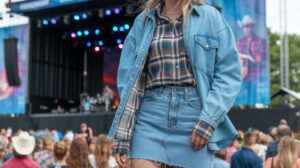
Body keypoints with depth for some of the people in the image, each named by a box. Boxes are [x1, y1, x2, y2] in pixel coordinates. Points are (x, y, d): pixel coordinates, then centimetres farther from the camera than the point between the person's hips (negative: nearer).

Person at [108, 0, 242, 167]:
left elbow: (230, 72, 2)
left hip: (195, 114, -1)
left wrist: (209, 118, -11)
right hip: (150, 117, 1)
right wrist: (122, 136, 0)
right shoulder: (142, 21, 12)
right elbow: (128, 79, 7)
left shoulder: (211, 17, 8)